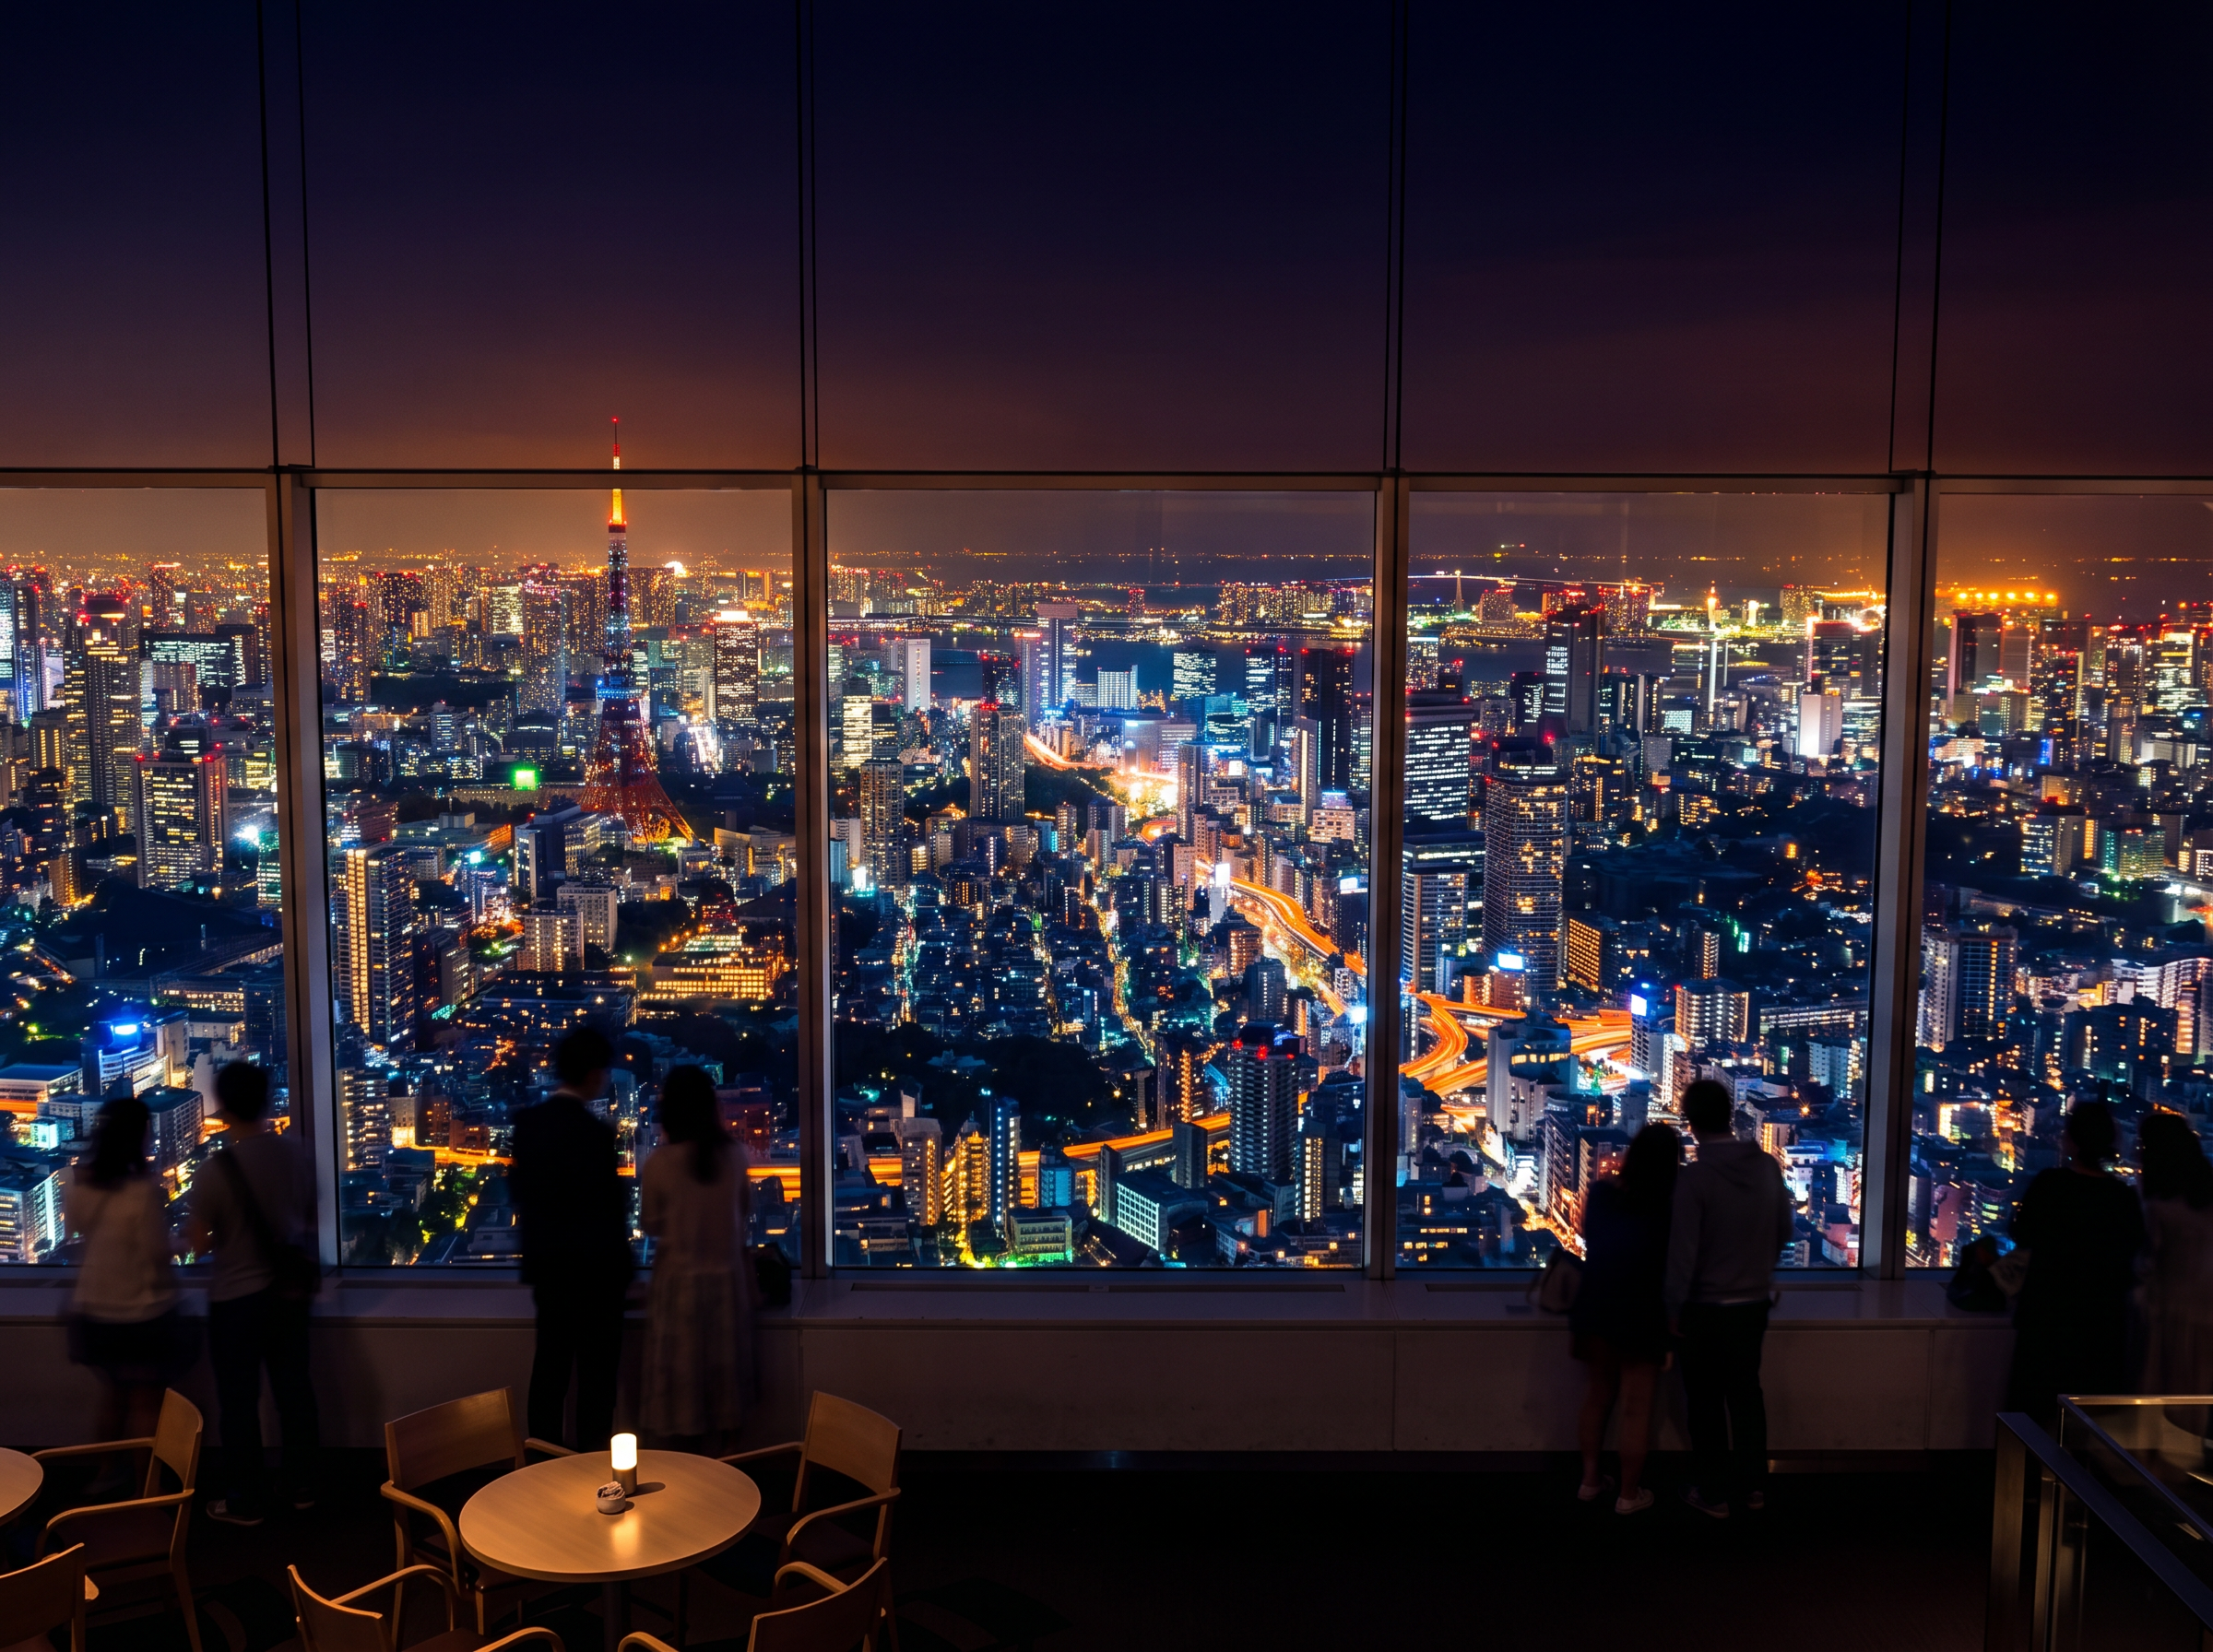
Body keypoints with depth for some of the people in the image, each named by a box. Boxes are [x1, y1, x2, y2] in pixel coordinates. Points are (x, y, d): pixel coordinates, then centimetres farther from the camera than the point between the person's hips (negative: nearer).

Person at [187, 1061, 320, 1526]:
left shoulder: (214, 1171, -21)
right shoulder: (292, 1152, -6)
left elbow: (200, 1243, -11)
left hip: (236, 1297, -4)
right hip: (288, 1289, 5)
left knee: (239, 1401, 9)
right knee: (294, 1388, 16)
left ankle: (247, 1502, 20)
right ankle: (301, 1487, 27)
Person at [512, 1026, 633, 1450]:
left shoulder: (526, 1122, 0)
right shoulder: (595, 1132, -20)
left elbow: (518, 1188, 8)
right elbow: (609, 1207, -16)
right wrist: (623, 1267, -4)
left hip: (545, 1263, 6)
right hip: (593, 1268, -6)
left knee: (550, 1363, 15)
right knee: (596, 1370, 4)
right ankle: (592, 1457, 10)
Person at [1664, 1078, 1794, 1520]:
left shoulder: (1695, 1176, -23)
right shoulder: (1768, 1166, -6)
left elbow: (1682, 1251, -20)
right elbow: (1783, 1230, 6)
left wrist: (1674, 1310, -7)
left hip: (1706, 1307, -5)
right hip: (1754, 1302, 5)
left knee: (1706, 1400, 10)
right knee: (1747, 1390, 20)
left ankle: (1715, 1493, 19)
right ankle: (1753, 1485, 29)